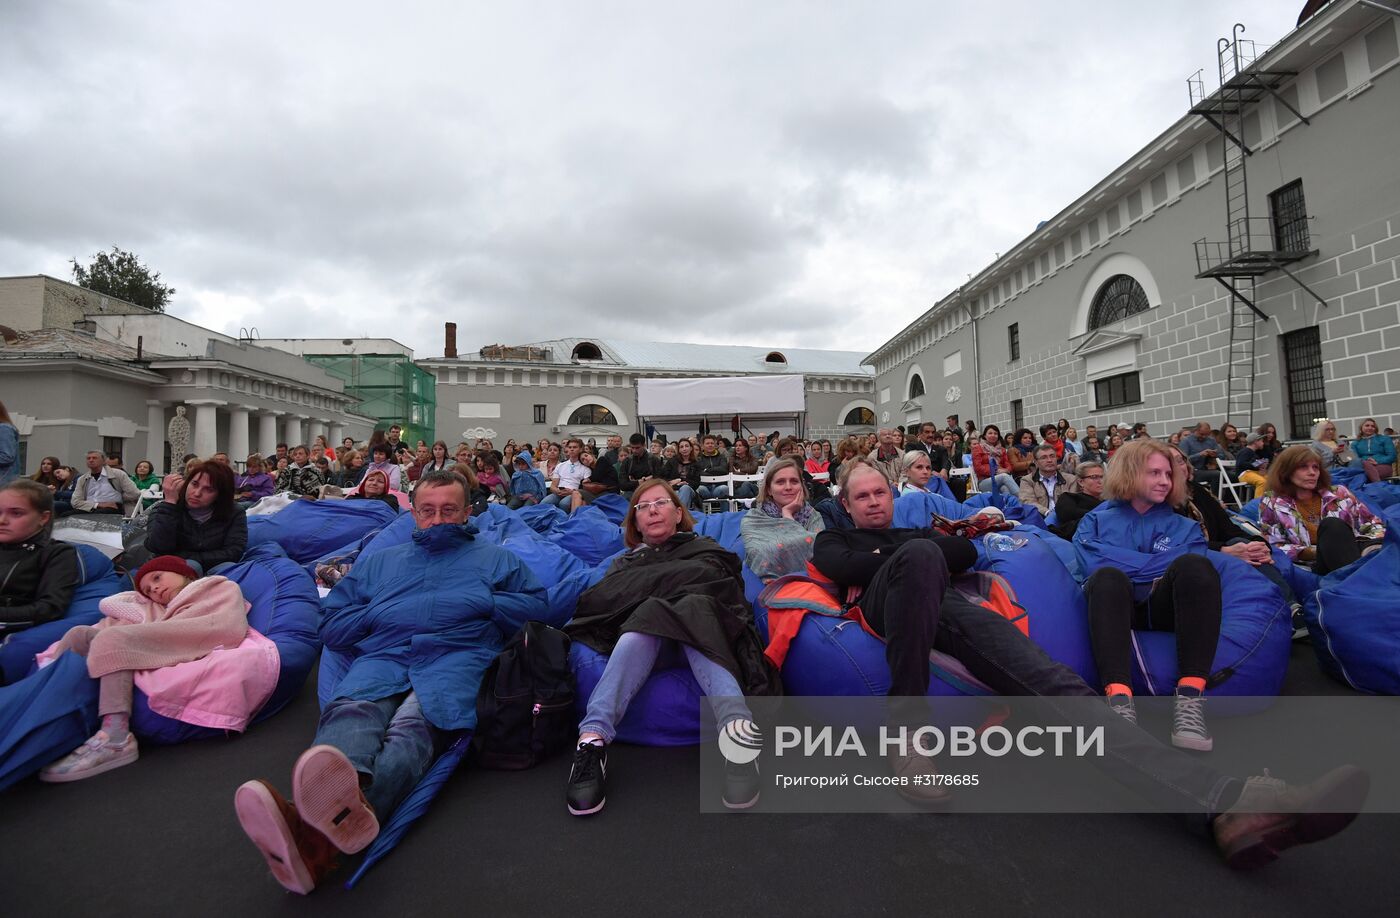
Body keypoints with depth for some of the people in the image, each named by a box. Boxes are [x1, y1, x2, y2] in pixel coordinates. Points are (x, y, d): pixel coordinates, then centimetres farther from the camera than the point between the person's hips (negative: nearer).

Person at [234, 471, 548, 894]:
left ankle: (323, 832, -63)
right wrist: (379, 613, 12)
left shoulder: (495, 558, 29)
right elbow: (332, 626, 29)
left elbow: (537, 605, 15)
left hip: (456, 658, -2)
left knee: (413, 726, -35)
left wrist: (484, 603, 4)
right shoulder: (380, 561, 35)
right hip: (382, 658, 2)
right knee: (350, 711, -34)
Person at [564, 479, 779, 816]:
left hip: (700, 630, 0)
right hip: (644, 637, 1)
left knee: (693, 615, -34)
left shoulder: (704, 548, 26)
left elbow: (707, 580, 2)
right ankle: (593, 738, -50)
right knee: (647, 617, -33)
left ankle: (736, 727, -57)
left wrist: (641, 587, 1)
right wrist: (671, 584, -1)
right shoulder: (626, 562, 29)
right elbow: (597, 599, 8)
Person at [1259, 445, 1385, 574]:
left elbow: (1372, 524, 18)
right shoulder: (1272, 504, 7)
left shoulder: (1338, 494, 18)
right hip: (1320, 566, -3)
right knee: (1331, 525, -32)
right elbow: (1273, 547, 2)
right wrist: (1319, 552, -11)